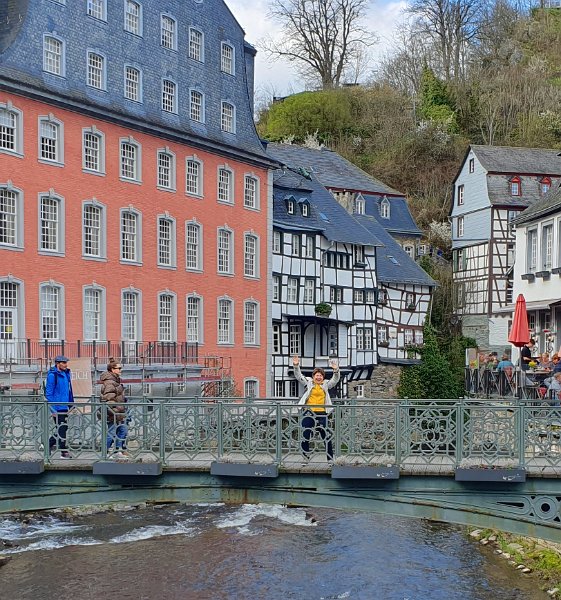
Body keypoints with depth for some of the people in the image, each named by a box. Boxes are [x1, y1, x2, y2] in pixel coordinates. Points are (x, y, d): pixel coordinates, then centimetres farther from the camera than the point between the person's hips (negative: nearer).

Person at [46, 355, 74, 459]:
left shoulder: (66, 373, 11)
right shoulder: (52, 375, -13)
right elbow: (48, 393, -14)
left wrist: (71, 404, 17)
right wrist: (53, 409, -16)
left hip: (65, 406, 8)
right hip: (57, 407, -8)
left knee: (64, 428, 12)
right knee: (62, 429, -2)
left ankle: (50, 443, 28)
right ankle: (64, 452, 7)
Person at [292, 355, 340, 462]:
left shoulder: (326, 384, 11)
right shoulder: (308, 382, 9)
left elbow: (335, 380, -2)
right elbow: (298, 376, -1)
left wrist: (336, 370, -22)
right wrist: (296, 366, -19)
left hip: (322, 414, 0)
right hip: (308, 413, 0)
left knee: (327, 437, 1)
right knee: (305, 437, 3)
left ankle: (330, 459, 12)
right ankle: (305, 458, 14)